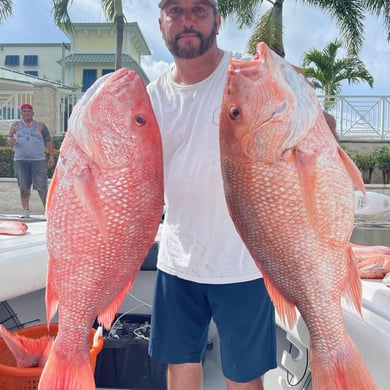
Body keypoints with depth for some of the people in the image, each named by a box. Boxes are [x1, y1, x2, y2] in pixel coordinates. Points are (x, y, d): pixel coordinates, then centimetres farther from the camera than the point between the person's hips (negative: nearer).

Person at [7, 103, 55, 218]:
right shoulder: (16, 126, 12)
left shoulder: (40, 126, 6)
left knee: (42, 186, -6)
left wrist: (51, 156, -4)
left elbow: (49, 141, 5)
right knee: (23, 187, 3)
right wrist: (10, 141, -13)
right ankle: (26, 210, 9)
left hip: (38, 160, -2)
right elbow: (9, 138, 12)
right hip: (20, 161, 2)